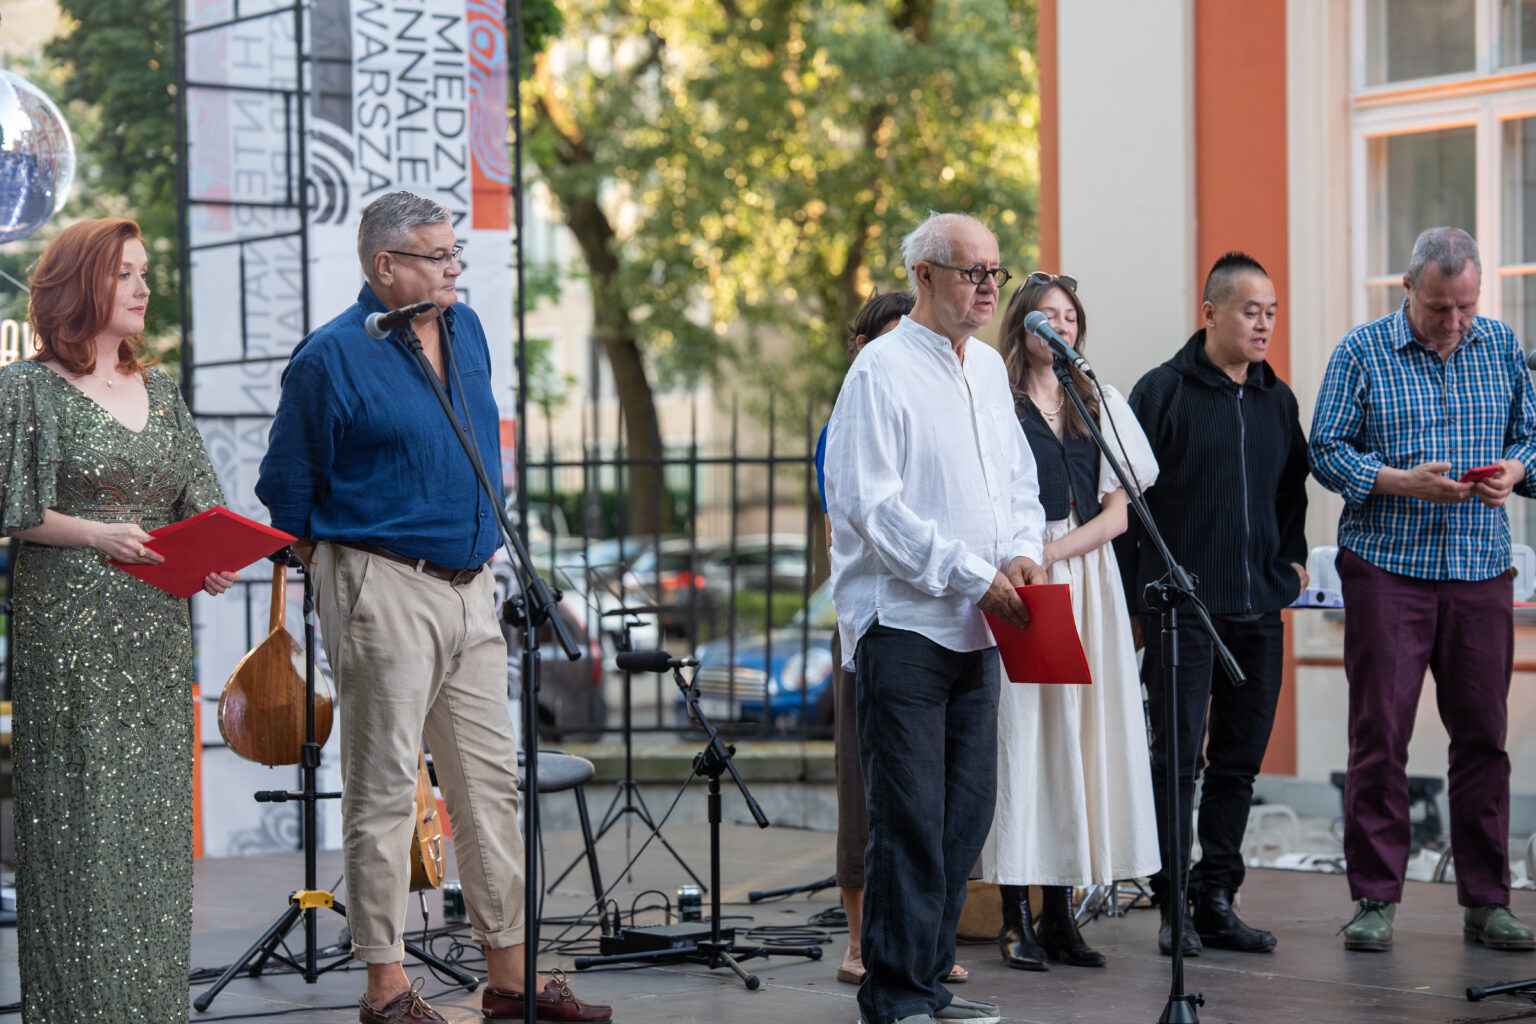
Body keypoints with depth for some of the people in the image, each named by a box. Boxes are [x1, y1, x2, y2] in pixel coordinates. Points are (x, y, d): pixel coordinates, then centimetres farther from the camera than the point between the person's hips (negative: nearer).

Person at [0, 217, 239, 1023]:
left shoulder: (158, 390, 14)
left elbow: (199, 503, 13)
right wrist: (97, 535, -16)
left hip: (158, 627, 5)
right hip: (70, 629, -5)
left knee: (156, 811, 6)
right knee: (80, 813, -4)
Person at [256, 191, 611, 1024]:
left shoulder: (466, 331, 12)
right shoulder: (332, 357, -10)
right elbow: (289, 489, -4)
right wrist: (336, 570, 3)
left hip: (469, 588, 7)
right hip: (381, 590, -7)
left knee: (490, 779, 9)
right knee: (382, 790, -2)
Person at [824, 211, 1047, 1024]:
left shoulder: (988, 368, 16)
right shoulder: (882, 371, -9)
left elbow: (1019, 480, 21)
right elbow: (871, 506, -15)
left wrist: (1021, 553, 0)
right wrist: (974, 577, -17)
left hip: (976, 626, 8)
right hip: (903, 623, -8)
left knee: (966, 809, 10)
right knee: (910, 818, -6)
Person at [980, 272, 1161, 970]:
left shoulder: (1100, 405, 15)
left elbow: (1117, 511, 7)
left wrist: (1054, 551, -8)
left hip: (1086, 577, 4)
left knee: (1077, 727, 1)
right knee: (1020, 730, -6)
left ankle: (1061, 912, 6)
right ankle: (1017, 916, -3)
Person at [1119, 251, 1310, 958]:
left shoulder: (1277, 401, 14)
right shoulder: (1163, 391, -3)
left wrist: (1291, 561, 13)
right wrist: (1136, 594, -7)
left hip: (1259, 610, 6)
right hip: (1180, 607, -6)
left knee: (1240, 758, 8)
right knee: (1179, 756, -6)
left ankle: (1218, 900, 15)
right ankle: (1175, 904, 0)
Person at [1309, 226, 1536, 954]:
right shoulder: (1361, 353, 0)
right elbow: (1326, 451, -2)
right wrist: (1404, 481, -16)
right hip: (1386, 567, -3)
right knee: (1380, 735, -3)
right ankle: (1374, 899, 4)